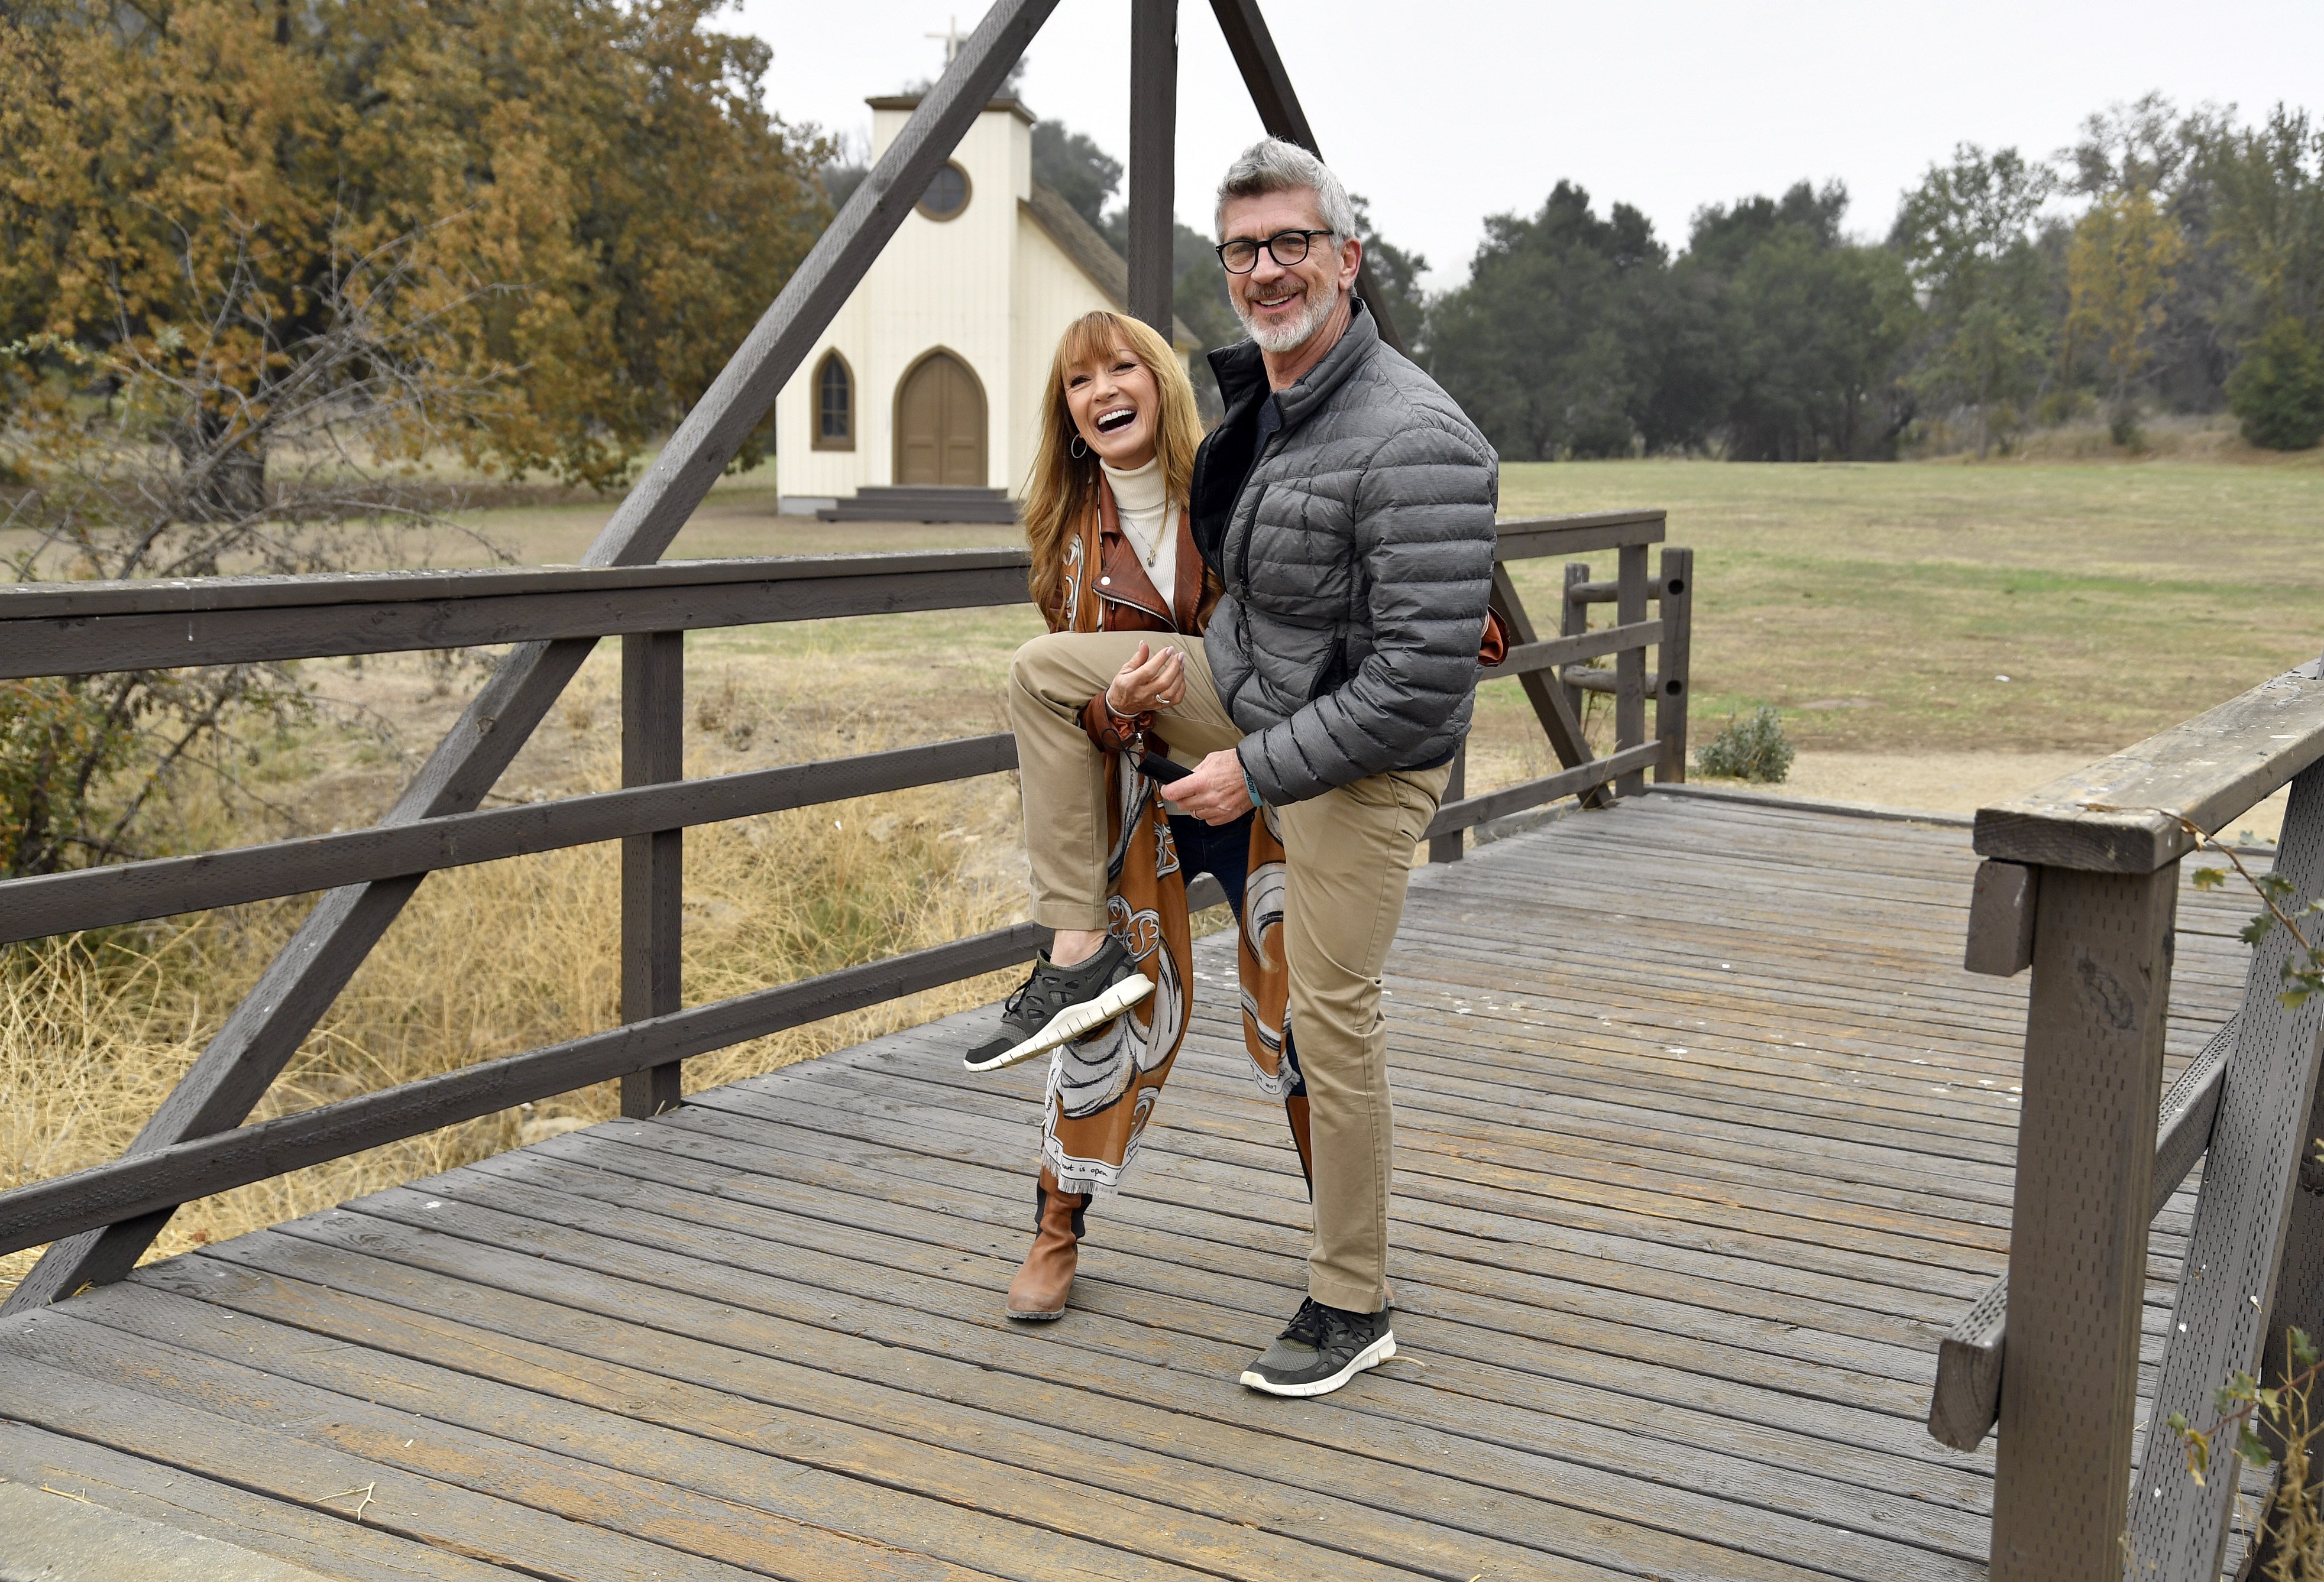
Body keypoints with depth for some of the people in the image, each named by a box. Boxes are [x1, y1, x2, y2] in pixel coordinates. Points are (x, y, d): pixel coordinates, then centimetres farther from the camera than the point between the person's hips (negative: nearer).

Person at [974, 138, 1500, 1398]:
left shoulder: (1414, 442, -28)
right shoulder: (1252, 395, 1)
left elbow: (1422, 677, -30)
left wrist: (1256, 773, -23)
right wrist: (1191, 665, 5)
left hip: (1359, 763, -8)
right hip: (1249, 692, 8)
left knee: (1330, 1020, -2)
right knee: (1047, 668, 7)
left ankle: (1353, 1307, 14)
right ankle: (1081, 949, 8)